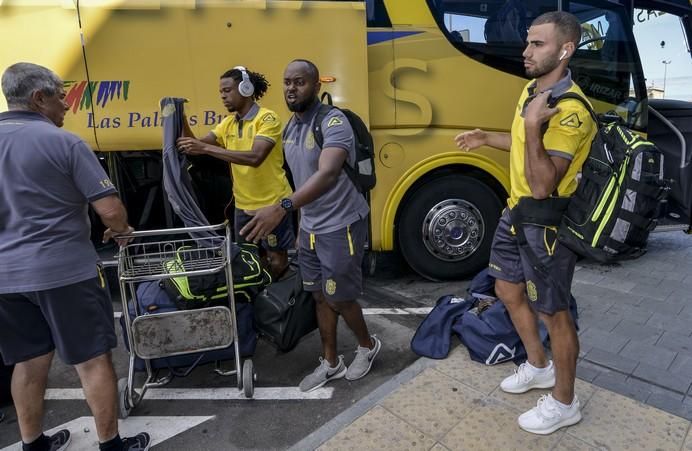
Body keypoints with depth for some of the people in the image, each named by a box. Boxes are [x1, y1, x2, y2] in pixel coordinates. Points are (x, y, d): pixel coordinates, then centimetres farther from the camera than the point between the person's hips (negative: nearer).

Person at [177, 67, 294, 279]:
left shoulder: (267, 118, -15)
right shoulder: (228, 123, 8)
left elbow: (255, 157, -30)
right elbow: (199, 145, 3)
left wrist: (206, 148, -32)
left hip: (272, 203, -7)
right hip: (243, 205, 8)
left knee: (276, 257, 6)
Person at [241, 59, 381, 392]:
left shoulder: (333, 122, -20)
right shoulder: (290, 127, 7)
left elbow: (327, 174, -37)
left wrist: (283, 208, -49)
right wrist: (302, 223, 17)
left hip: (341, 227, -8)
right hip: (310, 228, 8)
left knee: (339, 298, 5)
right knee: (320, 296, 15)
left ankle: (367, 345, 34)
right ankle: (331, 363, 33)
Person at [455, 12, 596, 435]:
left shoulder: (570, 110, -24)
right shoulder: (532, 90, 7)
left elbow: (542, 186, -30)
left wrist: (532, 124, -33)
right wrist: (485, 137, 23)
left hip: (546, 227, -10)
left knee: (554, 314, 5)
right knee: (508, 291, 21)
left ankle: (564, 403, 28)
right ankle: (539, 367, 43)